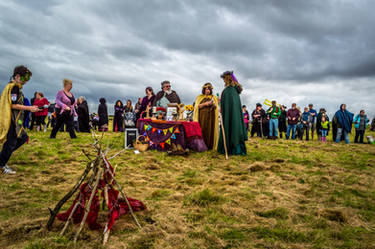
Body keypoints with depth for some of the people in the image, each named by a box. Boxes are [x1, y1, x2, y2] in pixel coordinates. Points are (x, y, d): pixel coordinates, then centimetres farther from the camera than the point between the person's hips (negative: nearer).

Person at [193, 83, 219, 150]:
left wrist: (213, 104, -13)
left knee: (210, 131, -6)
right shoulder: (199, 97, 11)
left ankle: (209, 146, -2)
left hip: (211, 117, 1)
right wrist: (205, 104, -12)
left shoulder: (213, 97, 14)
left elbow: (216, 107, 8)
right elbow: (197, 106, 1)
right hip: (202, 117, -1)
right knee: (202, 131, -9)